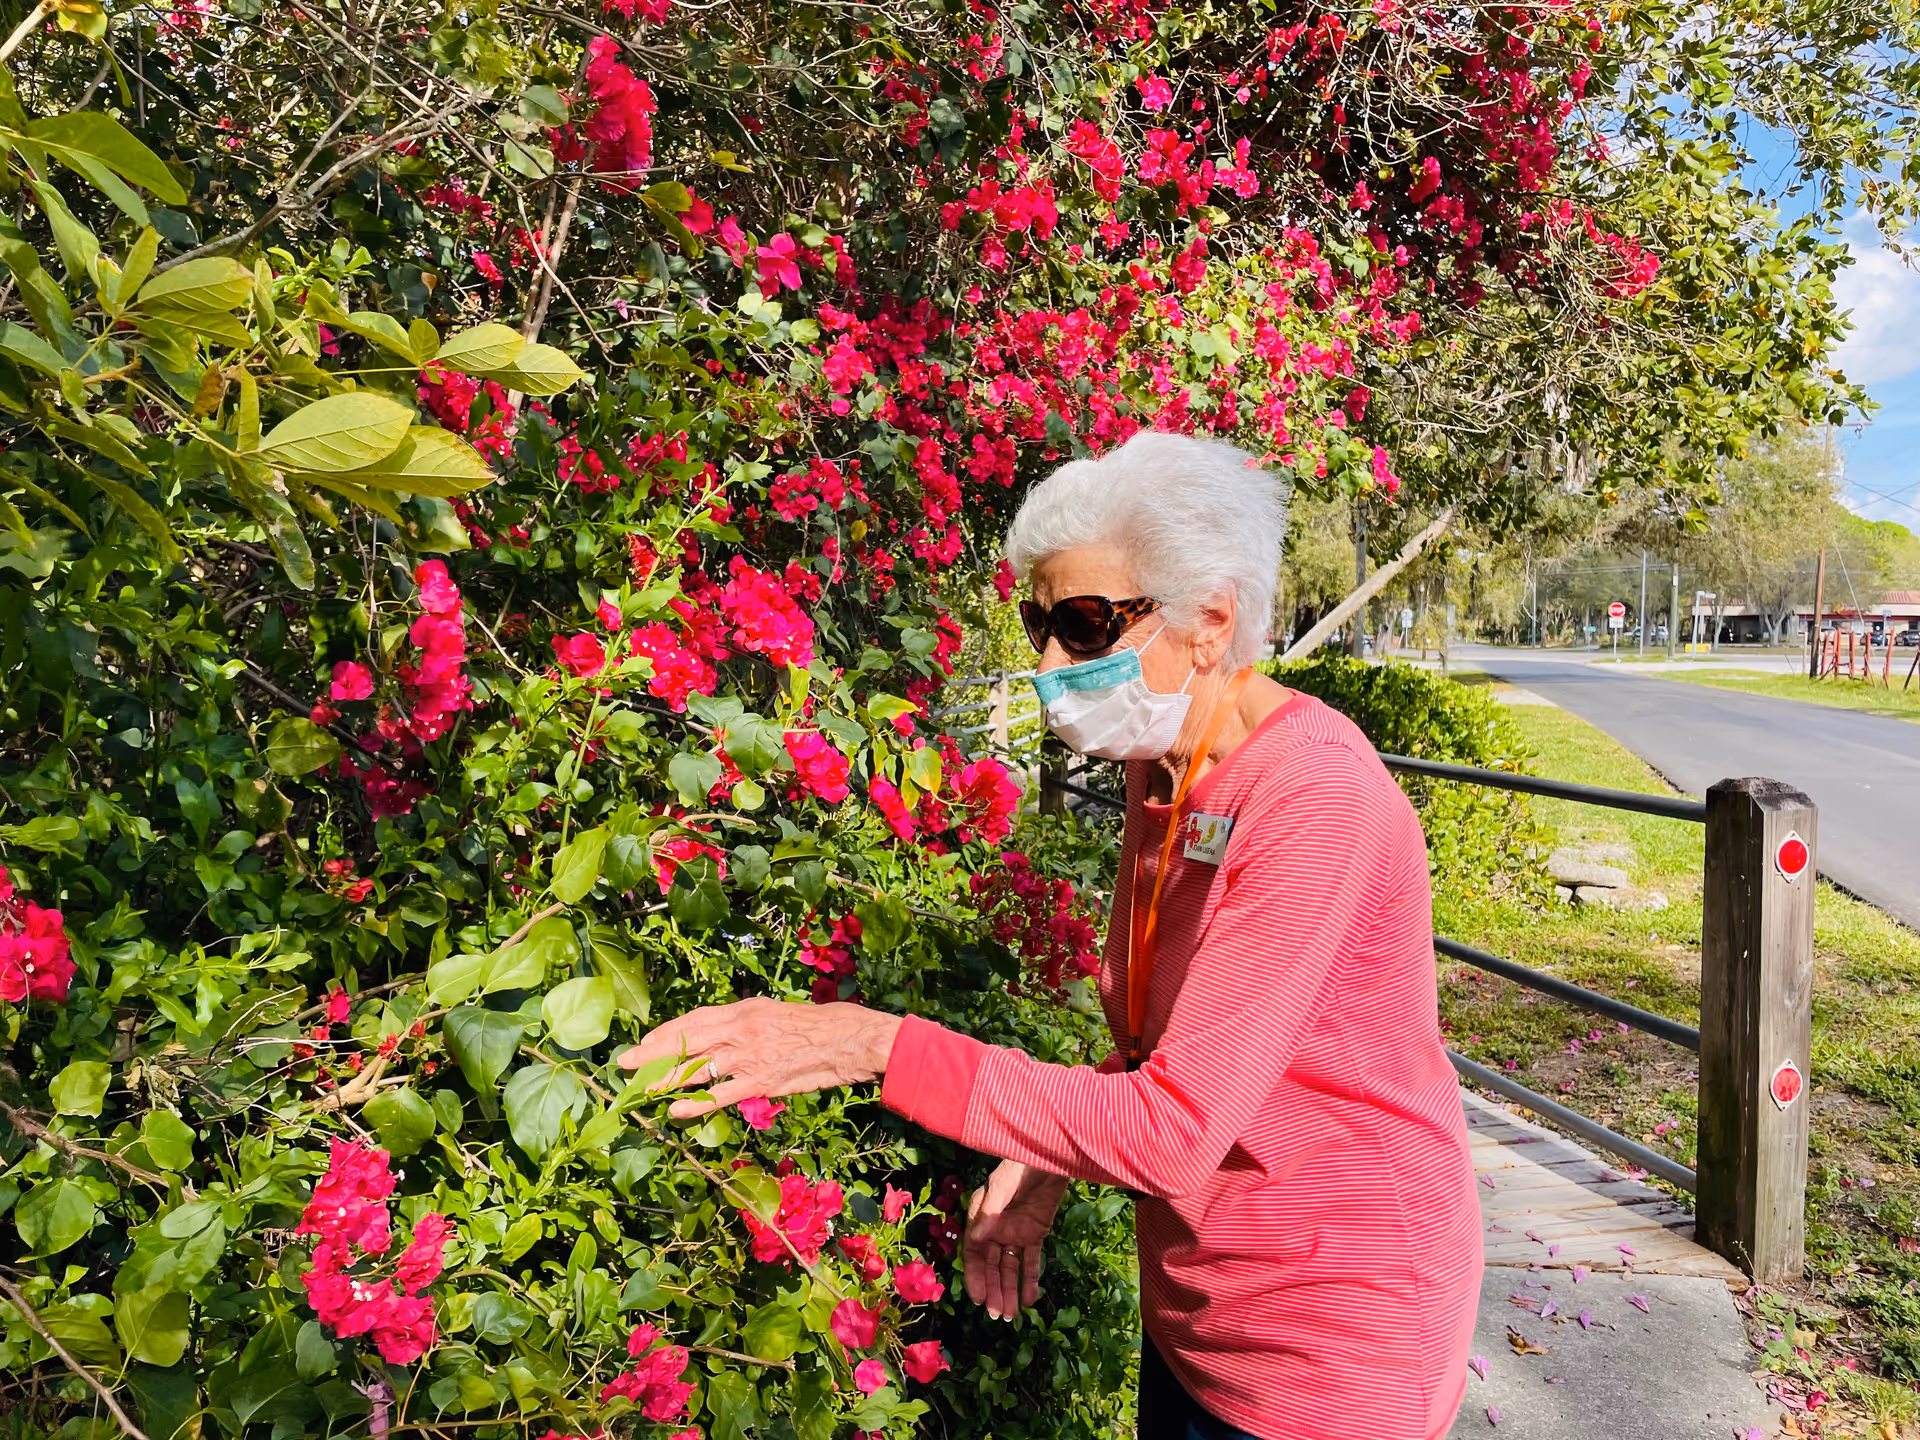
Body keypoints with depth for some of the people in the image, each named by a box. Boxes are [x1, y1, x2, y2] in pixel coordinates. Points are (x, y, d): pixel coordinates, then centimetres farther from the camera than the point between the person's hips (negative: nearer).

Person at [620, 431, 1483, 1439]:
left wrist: (878, 1046, -31)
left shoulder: (1316, 800, -28)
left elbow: (1173, 1132, -32)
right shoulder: (1161, 770, 0)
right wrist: (1047, 1162, -2)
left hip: (1332, 1343, -7)